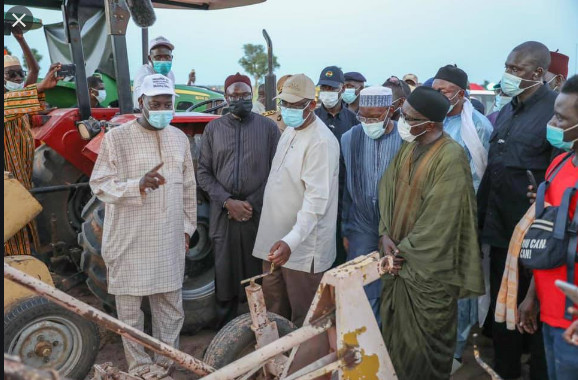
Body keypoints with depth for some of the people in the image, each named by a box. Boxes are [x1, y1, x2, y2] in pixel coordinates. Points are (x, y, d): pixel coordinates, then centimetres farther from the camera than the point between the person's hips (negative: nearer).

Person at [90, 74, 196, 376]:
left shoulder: (179, 138, 7)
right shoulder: (116, 138, -7)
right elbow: (100, 185, -11)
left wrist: (187, 226, 13)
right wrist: (138, 185, -27)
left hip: (169, 241, 4)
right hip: (130, 242, -4)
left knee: (170, 308, 14)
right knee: (130, 310, 9)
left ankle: (164, 364, 33)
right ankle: (140, 369, 28)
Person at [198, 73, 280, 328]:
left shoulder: (268, 127, 3)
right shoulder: (213, 128, 7)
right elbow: (204, 173, 4)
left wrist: (252, 204, -9)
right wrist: (228, 201, -10)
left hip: (260, 214, -1)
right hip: (223, 214, 1)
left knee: (259, 275, 6)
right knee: (225, 274, 9)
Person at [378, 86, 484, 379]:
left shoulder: (451, 157, -19)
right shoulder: (408, 147, 5)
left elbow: (440, 219, -20)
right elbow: (387, 190, 6)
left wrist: (403, 251, -12)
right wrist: (386, 235, -6)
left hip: (428, 267, -7)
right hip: (399, 258, 7)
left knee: (424, 338, 9)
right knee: (394, 330, 19)